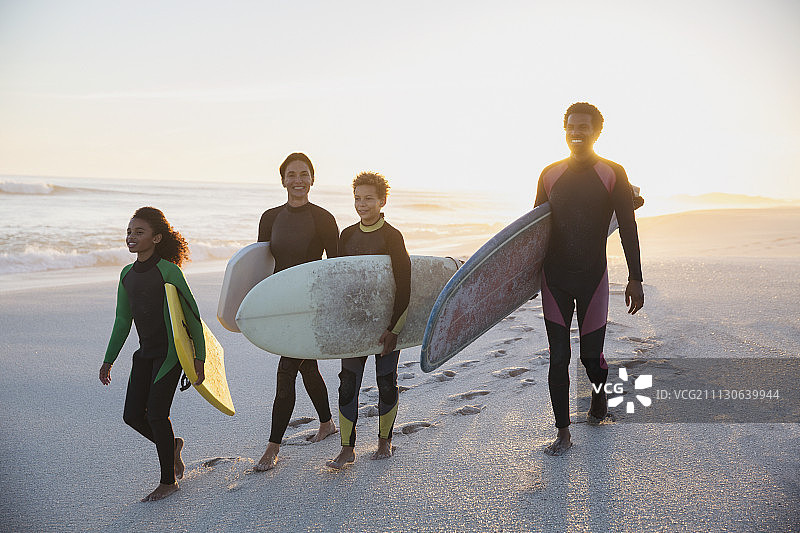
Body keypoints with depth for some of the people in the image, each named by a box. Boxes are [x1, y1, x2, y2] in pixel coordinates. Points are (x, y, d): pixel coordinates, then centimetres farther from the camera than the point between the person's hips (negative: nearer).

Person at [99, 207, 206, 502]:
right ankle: (171, 445, 32)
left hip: (171, 352, -7)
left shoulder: (168, 271, -13)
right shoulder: (127, 274, 7)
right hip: (145, 353, 7)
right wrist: (108, 361, 18)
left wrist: (199, 358, -14)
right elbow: (122, 322, 16)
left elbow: (192, 315, -11)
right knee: (132, 415, 3)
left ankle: (168, 482, 12)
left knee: (156, 414, -7)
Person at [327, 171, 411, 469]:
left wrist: (393, 329, -18)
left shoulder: (392, 237, -9)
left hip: (386, 320, -4)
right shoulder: (347, 235, 6)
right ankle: (347, 448, 8)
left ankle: (384, 440, 26)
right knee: (348, 382, 0)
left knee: (386, 382, 7)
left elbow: (404, 287, -13)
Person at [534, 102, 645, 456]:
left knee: (591, 355, 6)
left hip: (592, 278, -1)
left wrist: (635, 279, -4)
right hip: (554, 280, 2)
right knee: (558, 359, 2)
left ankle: (599, 394, 41)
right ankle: (563, 433, 13)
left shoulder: (613, 174, -1)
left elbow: (628, 229, -1)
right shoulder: (550, 174, 5)